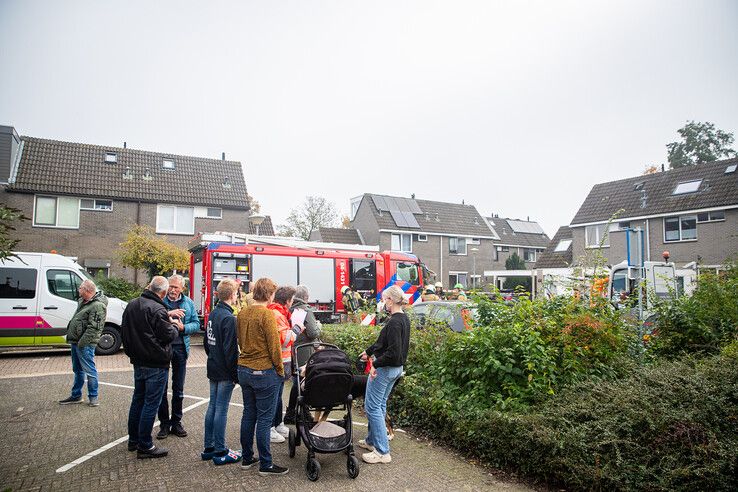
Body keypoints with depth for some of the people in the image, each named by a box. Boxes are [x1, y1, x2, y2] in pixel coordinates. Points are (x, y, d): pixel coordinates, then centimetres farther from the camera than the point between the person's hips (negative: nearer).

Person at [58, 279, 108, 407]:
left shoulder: (98, 306, -19)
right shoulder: (83, 302, 12)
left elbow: (93, 327, -23)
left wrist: (82, 342, -22)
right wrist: (70, 337, 17)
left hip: (85, 344, -10)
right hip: (76, 342, 10)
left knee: (89, 370, -2)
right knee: (77, 370, 19)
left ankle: (93, 397, 9)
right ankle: (76, 395, 31)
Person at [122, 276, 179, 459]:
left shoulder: (131, 305, 8)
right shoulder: (157, 310, -22)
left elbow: (124, 331, 18)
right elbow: (169, 335, -18)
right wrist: (174, 326, 1)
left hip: (138, 362, 9)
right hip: (156, 364, -9)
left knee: (138, 399, 19)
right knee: (151, 403, -1)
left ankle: (133, 440, 31)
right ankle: (144, 446, 6)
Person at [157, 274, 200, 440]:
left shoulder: (188, 303, 4)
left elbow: (196, 324, 2)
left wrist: (183, 327, -15)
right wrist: (167, 314, -28)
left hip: (181, 347, 2)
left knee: (178, 389, 12)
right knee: (161, 388, 6)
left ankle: (176, 422, 25)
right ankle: (164, 423, 19)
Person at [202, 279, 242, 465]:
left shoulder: (213, 314, 8)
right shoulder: (229, 318, -20)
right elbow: (230, 350, -21)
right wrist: (235, 374, -15)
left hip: (213, 370, 9)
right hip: (225, 372, -9)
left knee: (212, 407, 15)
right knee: (221, 410, -1)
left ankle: (208, 448, 25)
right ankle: (220, 452, 8)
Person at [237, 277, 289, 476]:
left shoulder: (242, 313, 4)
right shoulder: (267, 314, -18)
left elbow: (240, 341, 13)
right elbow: (274, 346, -16)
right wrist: (280, 370, -5)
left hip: (244, 370, 7)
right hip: (264, 372, -7)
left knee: (248, 414, 17)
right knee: (264, 418, 2)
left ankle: (247, 458, 27)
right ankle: (265, 464, 11)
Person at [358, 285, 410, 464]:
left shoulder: (395, 322, -23)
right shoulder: (404, 319, 7)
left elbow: (393, 352, -28)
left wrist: (375, 364, -18)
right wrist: (369, 351, 28)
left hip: (384, 369, -10)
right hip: (396, 369, 10)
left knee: (372, 407, -1)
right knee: (380, 405, 20)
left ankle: (382, 451, 4)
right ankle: (372, 440, 32)